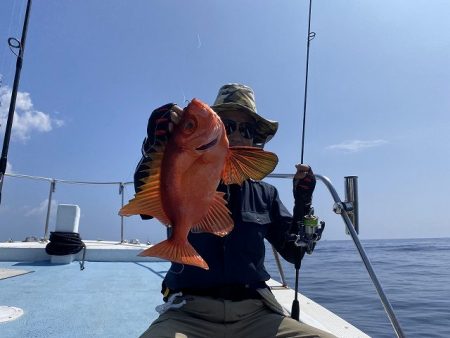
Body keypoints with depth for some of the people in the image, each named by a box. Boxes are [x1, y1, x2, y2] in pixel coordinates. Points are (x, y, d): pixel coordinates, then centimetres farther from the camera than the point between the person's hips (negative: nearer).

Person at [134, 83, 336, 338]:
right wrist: (156, 143, -37)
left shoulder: (265, 195, 11)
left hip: (255, 313, 4)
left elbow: (294, 252, 10)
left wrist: (303, 202, -4)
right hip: (189, 312, -3)